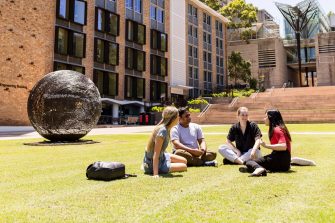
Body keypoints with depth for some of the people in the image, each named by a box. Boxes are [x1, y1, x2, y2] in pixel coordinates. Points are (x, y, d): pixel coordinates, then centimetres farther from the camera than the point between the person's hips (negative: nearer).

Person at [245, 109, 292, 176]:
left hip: (280, 159, -10)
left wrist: (267, 146, -20)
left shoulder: (277, 130, -9)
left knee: (249, 162, -17)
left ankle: (259, 169, -50)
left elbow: (283, 146, -23)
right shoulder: (280, 128, 21)